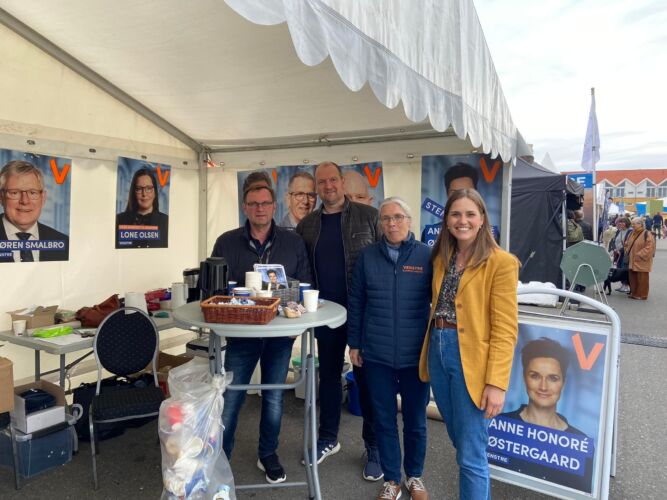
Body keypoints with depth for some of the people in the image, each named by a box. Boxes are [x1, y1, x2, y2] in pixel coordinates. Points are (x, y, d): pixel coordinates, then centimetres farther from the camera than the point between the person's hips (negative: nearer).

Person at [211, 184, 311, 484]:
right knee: (230, 399, 5)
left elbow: (305, 285, 3)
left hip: (280, 333, 1)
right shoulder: (226, 242, -1)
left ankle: (268, 454, 35)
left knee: (274, 398, 15)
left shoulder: (294, 243, 1)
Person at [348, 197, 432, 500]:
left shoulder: (426, 256, -4)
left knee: (415, 419, 14)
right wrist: (354, 344, 5)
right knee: (384, 419, 12)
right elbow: (355, 302, 5)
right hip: (377, 354, 1)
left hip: (416, 354, -1)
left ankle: (415, 476, 37)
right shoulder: (367, 256, 0)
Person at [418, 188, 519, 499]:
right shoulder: (442, 258, 10)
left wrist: (497, 383, -17)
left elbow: (505, 329, -13)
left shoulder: (500, 262, -10)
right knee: (460, 441, 21)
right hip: (438, 354, 7)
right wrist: (431, 352, 5)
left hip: (471, 360, -6)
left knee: (471, 456, 2)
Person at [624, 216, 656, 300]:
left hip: (641, 261, -8)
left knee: (642, 278, -1)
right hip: (632, 261, 8)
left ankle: (642, 295, 7)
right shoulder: (632, 234, 12)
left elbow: (649, 248, -20)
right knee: (632, 278, 13)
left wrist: (639, 255, -20)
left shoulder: (647, 234, -13)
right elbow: (627, 244, 24)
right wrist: (628, 252, 8)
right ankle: (634, 293, 24)